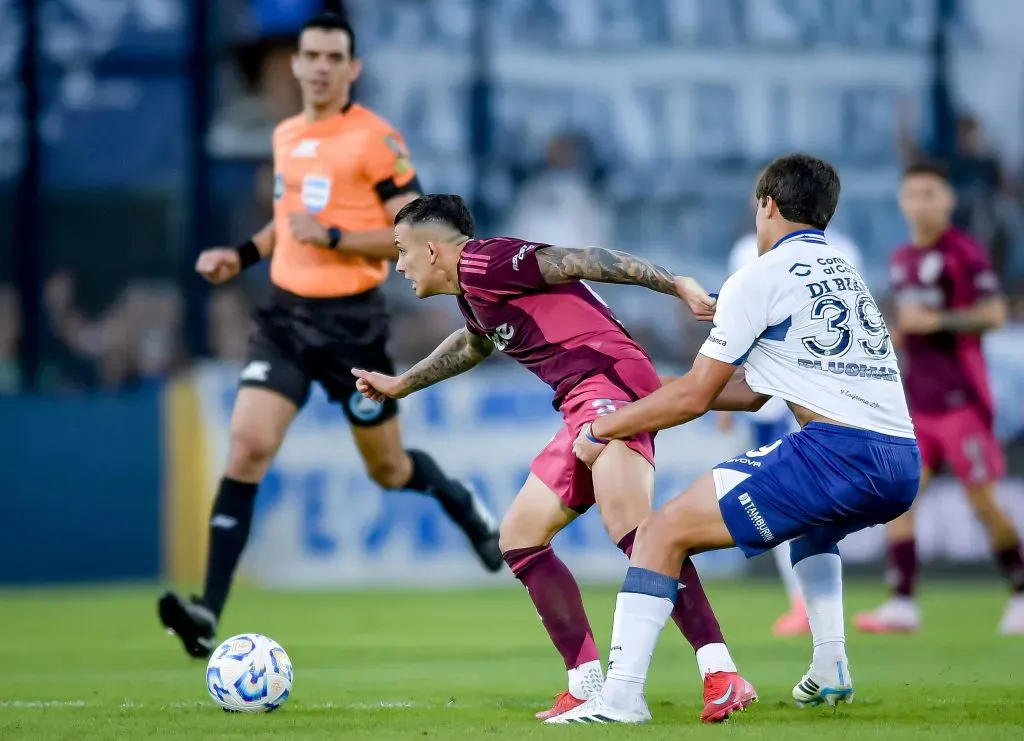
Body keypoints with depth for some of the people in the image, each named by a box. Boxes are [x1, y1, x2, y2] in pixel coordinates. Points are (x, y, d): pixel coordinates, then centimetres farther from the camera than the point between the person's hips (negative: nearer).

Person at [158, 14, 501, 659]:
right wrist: (244, 255, 10)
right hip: (287, 316, 4)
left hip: (353, 322, -4)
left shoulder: (376, 139, -10)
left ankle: (467, 509, 45)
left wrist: (333, 237, -22)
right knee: (248, 446, -13)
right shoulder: (286, 136, 10)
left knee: (388, 469, 10)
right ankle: (209, 614, -19)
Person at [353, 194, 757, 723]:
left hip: (610, 377, -11)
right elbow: (474, 343, 51)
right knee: (519, 537, 15)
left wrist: (675, 285, -23)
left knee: (629, 526, -30)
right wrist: (400, 385, 65)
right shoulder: (473, 294, 27)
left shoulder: (482, 262, -2)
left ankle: (720, 674, -42)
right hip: (583, 406, 11)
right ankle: (587, 685, 9)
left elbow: (578, 261, -13)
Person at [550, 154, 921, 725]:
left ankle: (622, 695, -18)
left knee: (665, 531, -6)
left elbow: (694, 398, 2)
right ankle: (831, 670, 29)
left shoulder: (761, 279, 3)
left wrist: (603, 430, 14)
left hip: (838, 451, -8)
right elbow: (752, 393, 32)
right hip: (903, 464, 8)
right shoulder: (845, 274, 27)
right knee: (814, 523, 42)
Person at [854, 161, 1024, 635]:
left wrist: (936, 321, -21)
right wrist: (893, 334, 8)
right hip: (915, 397, 7)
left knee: (981, 500, -2)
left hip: (959, 396, -7)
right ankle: (902, 604, -4)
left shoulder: (963, 253, -10)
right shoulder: (902, 260, 14)